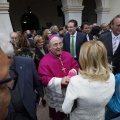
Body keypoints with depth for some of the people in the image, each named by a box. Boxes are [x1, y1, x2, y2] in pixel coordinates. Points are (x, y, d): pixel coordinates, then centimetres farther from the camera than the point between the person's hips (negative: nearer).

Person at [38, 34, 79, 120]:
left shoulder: (68, 55, -4)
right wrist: (60, 81, -34)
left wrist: (73, 71, -17)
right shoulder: (44, 61, -21)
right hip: (56, 96, -4)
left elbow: (76, 65, 8)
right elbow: (43, 79, -24)